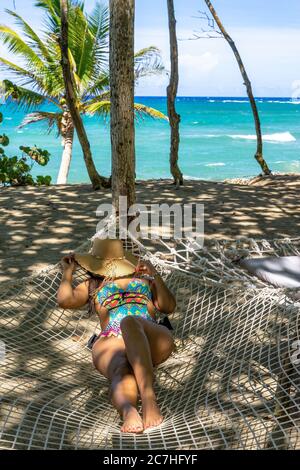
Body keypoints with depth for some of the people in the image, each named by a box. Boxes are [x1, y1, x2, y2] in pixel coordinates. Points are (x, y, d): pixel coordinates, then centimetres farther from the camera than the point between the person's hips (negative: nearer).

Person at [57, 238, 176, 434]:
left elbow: (169, 307, 20)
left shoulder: (144, 277, 34)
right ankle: (128, 411, -66)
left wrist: (155, 274, 9)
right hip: (111, 342, 1)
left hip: (152, 339, 0)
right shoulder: (92, 284, 35)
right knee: (122, 373, -37)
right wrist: (68, 271, 29)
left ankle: (149, 398, -51)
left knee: (130, 322, -38)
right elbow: (65, 300, 16)